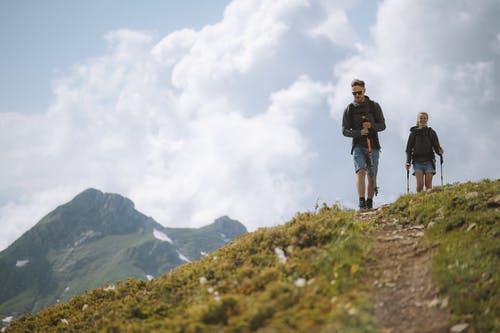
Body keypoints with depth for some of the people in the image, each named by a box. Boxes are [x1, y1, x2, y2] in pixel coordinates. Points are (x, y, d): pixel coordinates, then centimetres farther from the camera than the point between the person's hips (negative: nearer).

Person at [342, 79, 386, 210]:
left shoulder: (374, 106, 7)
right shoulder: (349, 109, 5)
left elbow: (382, 125, 6)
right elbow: (345, 131, 3)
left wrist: (371, 125, -16)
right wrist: (359, 132, -16)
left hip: (373, 146, 2)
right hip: (358, 146, -1)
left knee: (372, 176, 3)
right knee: (360, 172, -21)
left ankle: (369, 204, 13)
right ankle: (362, 202, -29)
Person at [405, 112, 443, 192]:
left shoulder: (431, 132, 10)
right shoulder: (413, 133, 9)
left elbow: (436, 147, 6)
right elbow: (409, 149, 8)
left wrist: (440, 152, -17)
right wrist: (408, 162, -4)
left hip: (429, 161, 0)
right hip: (418, 161, 0)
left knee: (428, 184, -6)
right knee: (420, 184, -12)